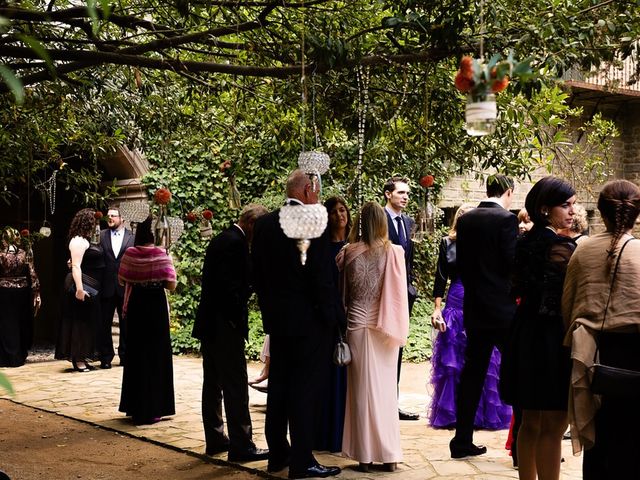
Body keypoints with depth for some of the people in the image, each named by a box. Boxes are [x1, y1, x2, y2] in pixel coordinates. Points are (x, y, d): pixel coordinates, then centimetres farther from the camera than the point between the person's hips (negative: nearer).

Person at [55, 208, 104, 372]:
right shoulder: (78, 241, -13)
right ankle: (77, 360, 0)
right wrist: (79, 288, -28)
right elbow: (76, 266, -21)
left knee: (87, 323, 13)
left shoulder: (85, 240, 16)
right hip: (83, 286, -10)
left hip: (92, 288, 10)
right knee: (80, 322, -5)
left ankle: (81, 358, 19)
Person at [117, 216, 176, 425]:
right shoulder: (161, 255, -12)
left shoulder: (129, 254, -5)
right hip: (156, 308, -3)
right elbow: (171, 285, -14)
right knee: (155, 355, 6)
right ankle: (151, 409, 7)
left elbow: (121, 280, 6)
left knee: (136, 355, 14)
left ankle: (135, 407, 21)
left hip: (135, 308, 3)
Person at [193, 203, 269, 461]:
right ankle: (241, 445, -1)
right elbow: (231, 287, -22)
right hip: (226, 326, -10)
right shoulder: (236, 243, -16)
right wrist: (239, 320, -15)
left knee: (213, 384, 14)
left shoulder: (220, 239, 14)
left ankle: (215, 439, 23)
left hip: (208, 323, 10)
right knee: (236, 388, -5)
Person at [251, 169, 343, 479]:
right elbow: (322, 277, -17)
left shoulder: (264, 224, 5)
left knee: (278, 386, 14)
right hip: (308, 320, -7)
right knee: (305, 389, -2)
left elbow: (256, 271, 10)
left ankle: (277, 454, 23)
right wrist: (332, 316, -7)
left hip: (276, 318, 7)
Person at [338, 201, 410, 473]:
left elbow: (341, 289, 4)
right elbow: (400, 292, -1)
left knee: (362, 389, 7)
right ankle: (389, 454, 11)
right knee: (385, 388, 9)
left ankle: (365, 454, 10)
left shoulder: (349, 253, -7)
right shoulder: (395, 253, -7)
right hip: (385, 327, 1)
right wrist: (399, 329, 11)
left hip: (358, 325, -1)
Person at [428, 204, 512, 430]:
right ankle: (453, 413, 15)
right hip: (456, 305, 1)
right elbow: (440, 277, 7)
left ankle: (485, 413, 13)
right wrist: (437, 308, 1)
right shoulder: (448, 243, 7)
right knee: (452, 362, 4)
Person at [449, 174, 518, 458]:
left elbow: (461, 263, 11)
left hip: (474, 307, 6)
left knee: (472, 374, 12)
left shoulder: (465, 220, 7)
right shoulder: (506, 219, -12)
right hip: (503, 308, -6)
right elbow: (513, 263, -15)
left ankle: (462, 442, 16)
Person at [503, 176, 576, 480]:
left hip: (525, 336, 8)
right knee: (553, 428, 0)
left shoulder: (525, 243, 8)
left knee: (530, 423, 16)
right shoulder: (562, 248, -16)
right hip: (553, 338, -8)